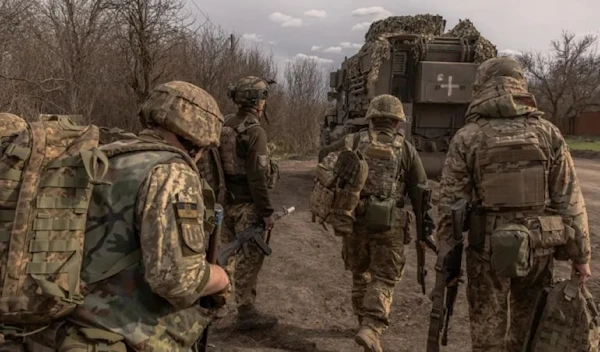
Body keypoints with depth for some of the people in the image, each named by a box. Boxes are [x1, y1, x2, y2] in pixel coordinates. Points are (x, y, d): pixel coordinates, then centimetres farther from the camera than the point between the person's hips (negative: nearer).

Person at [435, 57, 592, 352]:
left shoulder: (467, 137, -6)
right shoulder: (547, 132, -1)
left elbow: (450, 203, -6)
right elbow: (570, 200, -1)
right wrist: (580, 254, 7)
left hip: (489, 248, -2)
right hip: (539, 247, 3)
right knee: (526, 328, 20)